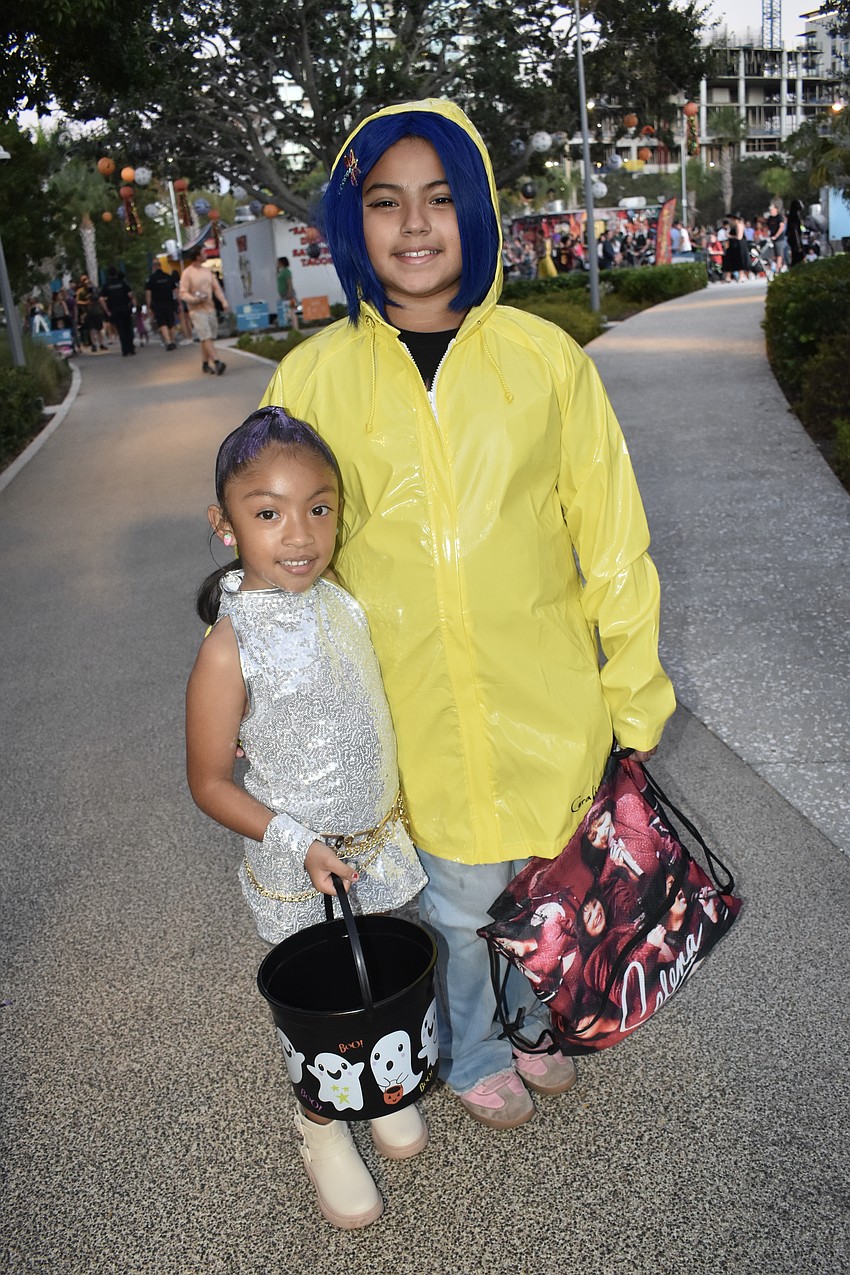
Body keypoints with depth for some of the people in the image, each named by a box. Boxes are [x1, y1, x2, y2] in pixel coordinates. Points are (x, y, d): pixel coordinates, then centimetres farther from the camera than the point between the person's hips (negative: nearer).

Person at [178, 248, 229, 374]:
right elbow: (183, 294, -8)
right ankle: (216, 362, -22)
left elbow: (216, 287, 12)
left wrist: (223, 301, -3)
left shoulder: (207, 272, 14)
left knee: (208, 338, 7)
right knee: (206, 337, -14)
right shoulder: (187, 273, -5)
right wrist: (195, 299, -25)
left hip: (210, 309, 6)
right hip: (197, 310, -6)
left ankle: (205, 364, 16)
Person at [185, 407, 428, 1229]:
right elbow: (210, 782, -15)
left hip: (375, 841, 5)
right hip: (296, 869, -5)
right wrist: (298, 843, -23)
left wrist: (402, 806, 12)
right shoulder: (230, 648, -24)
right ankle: (321, 1125, 42)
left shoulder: (344, 603, -7)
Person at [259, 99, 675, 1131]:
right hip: (411, 710, -1)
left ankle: (534, 1019, 52)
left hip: (547, 697, 1)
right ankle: (471, 1056, 45)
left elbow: (609, 535, 1)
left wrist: (635, 691, 5)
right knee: (457, 897, 13)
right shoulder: (313, 376, -5)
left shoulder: (544, 358, -5)